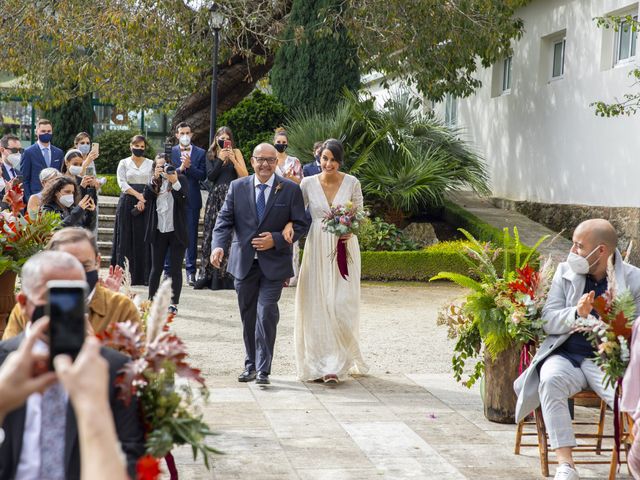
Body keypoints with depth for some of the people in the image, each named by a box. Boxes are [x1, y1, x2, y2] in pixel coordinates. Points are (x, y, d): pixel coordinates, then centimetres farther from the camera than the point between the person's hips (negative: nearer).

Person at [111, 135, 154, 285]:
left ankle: (142, 276, -2)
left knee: (143, 239, -3)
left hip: (145, 204, 1)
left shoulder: (150, 164, 11)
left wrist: (143, 200, -11)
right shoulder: (124, 163, 8)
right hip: (127, 202, -1)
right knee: (125, 238, -3)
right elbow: (122, 183, -2)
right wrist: (137, 195, -14)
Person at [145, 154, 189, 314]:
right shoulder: (155, 182, 9)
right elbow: (146, 197, -7)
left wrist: (175, 182, -26)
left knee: (175, 269, 1)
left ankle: (174, 304, 6)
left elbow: (185, 200, -15)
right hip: (159, 231, 3)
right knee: (156, 268, 9)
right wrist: (154, 178, -14)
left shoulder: (181, 179, -1)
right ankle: (151, 301, 16)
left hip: (177, 231, -3)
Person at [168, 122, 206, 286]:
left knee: (191, 237, 2)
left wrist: (189, 166, -16)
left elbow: (202, 176, -3)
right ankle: (169, 270, 8)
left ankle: (191, 271, 6)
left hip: (192, 200, 0)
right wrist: (180, 168, -16)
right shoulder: (170, 152, 6)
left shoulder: (200, 153, 7)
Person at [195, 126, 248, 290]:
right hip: (215, 196, 2)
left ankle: (228, 276, -5)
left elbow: (244, 176, -1)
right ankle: (209, 276, 4)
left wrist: (233, 159, -10)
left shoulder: (236, 153, 8)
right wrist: (221, 159, -8)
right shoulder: (211, 155, 13)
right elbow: (210, 176, -1)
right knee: (211, 234, -1)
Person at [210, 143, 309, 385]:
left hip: (274, 263, -3)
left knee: (266, 314, -13)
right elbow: (225, 219, 0)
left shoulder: (291, 189, -1)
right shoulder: (237, 187, 5)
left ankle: (263, 369, -5)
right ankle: (251, 365, 25)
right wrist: (218, 245, -17)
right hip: (244, 262, 3)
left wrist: (276, 240, -14)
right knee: (248, 316, 12)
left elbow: (300, 225, 0)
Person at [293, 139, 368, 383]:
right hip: (317, 250, 1)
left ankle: (337, 364, 0)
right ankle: (319, 361, 13)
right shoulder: (308, 183, 2)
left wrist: (350, 231, -12)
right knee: (317, 306, 1)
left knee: (341, 305, -7)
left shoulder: (352, 183, 0)